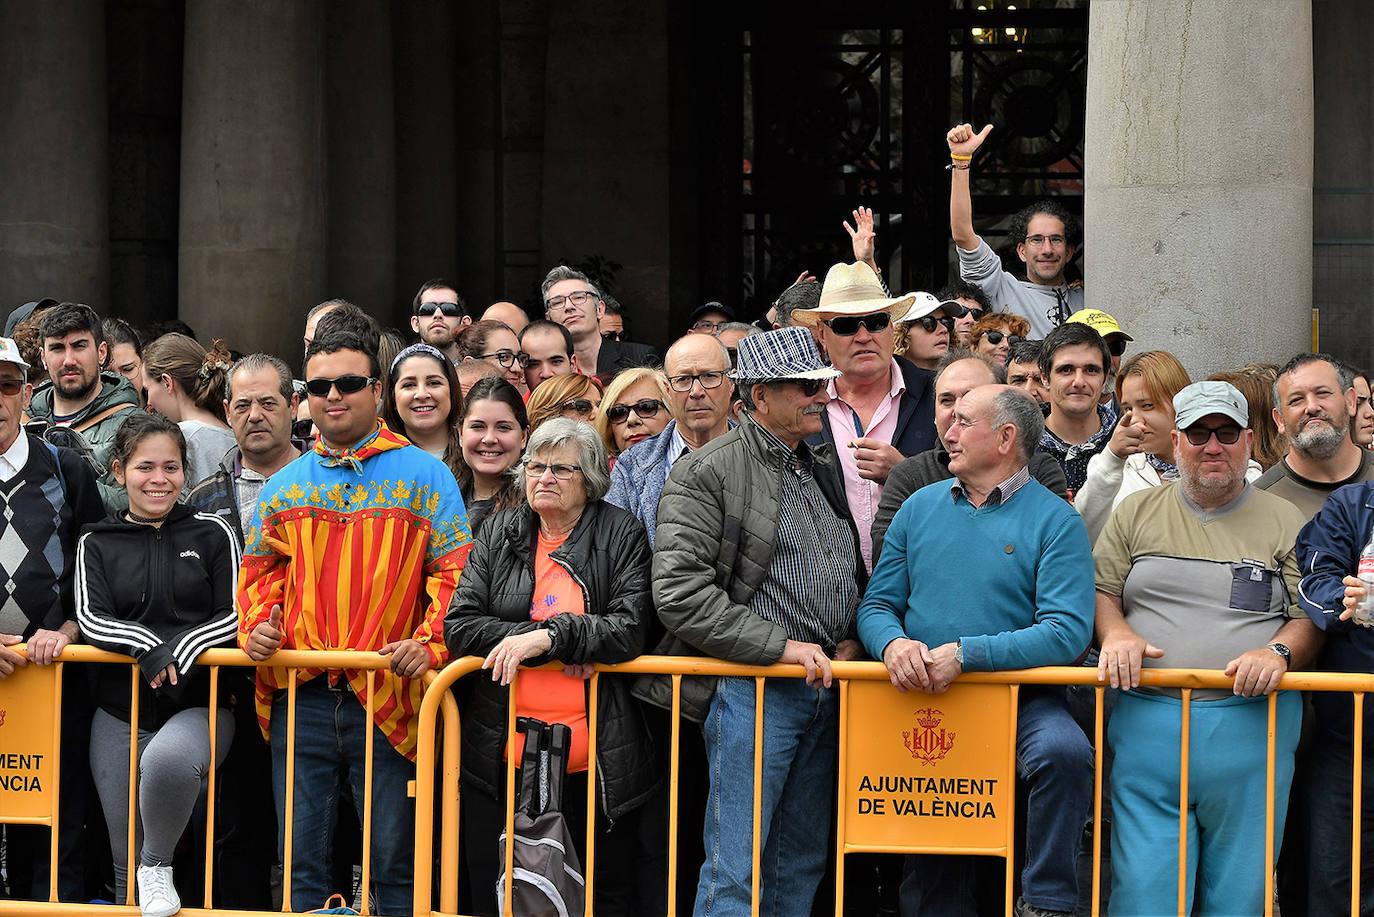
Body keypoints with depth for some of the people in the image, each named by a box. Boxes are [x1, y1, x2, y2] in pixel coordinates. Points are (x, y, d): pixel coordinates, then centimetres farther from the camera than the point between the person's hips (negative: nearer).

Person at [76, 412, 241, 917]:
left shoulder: (212, 533, 7)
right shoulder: (97, 544, 10)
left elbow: (234, 615, 1)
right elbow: (92, 619, -2)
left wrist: (177, 652, -15)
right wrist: (147, 647, -19)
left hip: (198, 706, -2)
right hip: (119, 713, 2)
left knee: (167, 759, -38)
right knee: (125, 865, 1)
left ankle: (159, 864, -12)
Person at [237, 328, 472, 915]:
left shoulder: (423, 476, 4)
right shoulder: (286, 486, 15)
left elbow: (454, 570, -1)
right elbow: (260, 573, 22)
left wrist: (431, 642, -14)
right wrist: (256, 626, 2)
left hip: (387, 697, -3)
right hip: (299, 699, 3)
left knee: (393, 863, 0)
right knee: (300, 863, 4)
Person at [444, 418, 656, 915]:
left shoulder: (622, 534, 2)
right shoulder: (498, 533, 9)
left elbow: (631, 628, -10)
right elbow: (459, 626, -1)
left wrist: (546, 637, -20)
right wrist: (567, 645, -11)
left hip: (591, 760, -2)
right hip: (502, 756, 2)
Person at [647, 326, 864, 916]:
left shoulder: (823, 466, 16)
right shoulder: (705, 474, -8)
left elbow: (855, 573, 27)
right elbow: (681, 596, -17)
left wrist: (849, 641, 7)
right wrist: (782, 646, -18)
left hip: (825, 685, 7)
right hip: (752, 687, -7)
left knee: (802, 866, 11)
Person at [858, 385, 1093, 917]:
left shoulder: (1055, 522, -3)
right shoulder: (920, 508, 12)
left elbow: (1067, 632, -14)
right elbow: (877, 604, 12)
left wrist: (966, 653, -22)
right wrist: (893, 643, -13)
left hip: (1021, 697, -4)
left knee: (1064, 751, -35)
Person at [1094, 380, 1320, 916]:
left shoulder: (1284, 522, 10)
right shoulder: (1137, 514, 14)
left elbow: (1311, 618, 5)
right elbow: (1100, 590, 13)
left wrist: (1278, 653, -15)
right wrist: (1115, 634, -9)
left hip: (1251, 725, 0)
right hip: (1149, 724, 1)